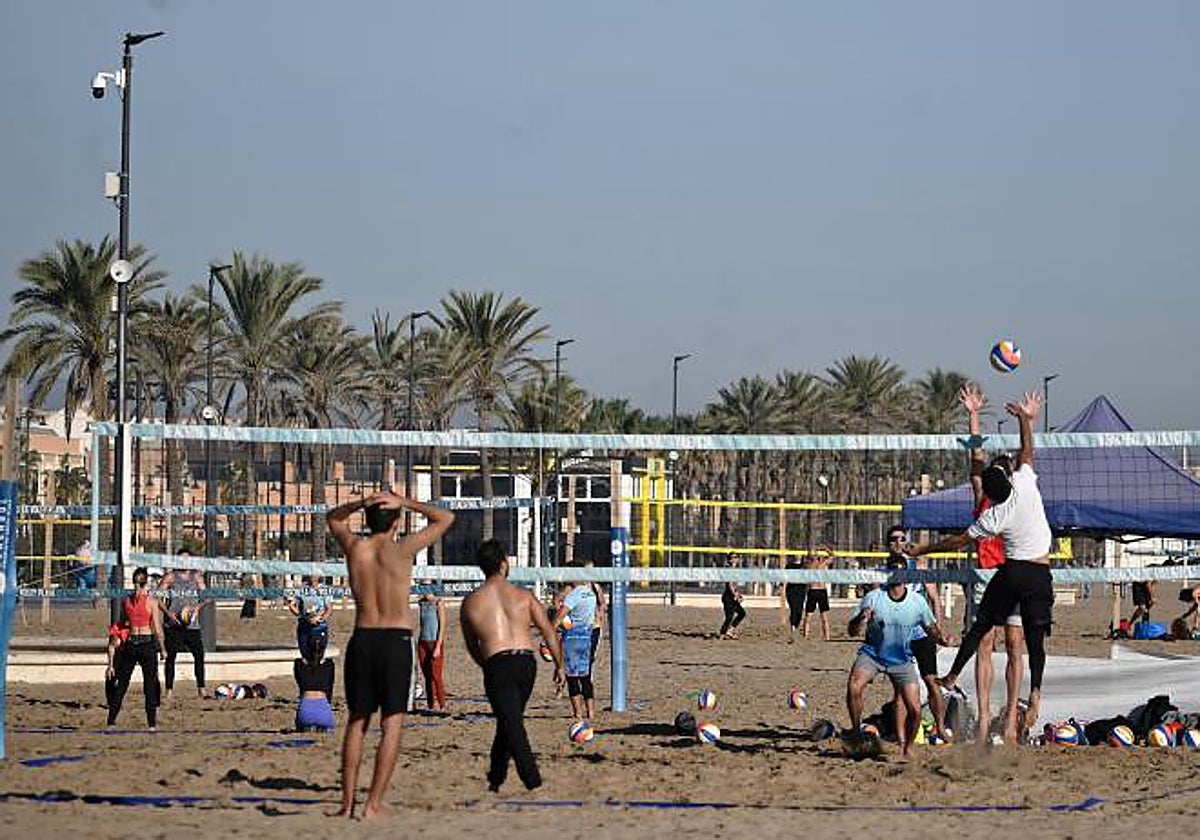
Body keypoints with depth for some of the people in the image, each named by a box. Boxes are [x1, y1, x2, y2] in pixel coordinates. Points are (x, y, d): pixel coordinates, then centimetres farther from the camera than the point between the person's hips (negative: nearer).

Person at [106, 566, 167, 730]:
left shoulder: (125, 600, 2)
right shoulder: (151, 601, -7)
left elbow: (123, 623, 7)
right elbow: (157, 628, -7)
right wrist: (163, 649, 2)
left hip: (130, 643, 3)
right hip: (148, 642, -3)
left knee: (121, 682, 11)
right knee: (150, 683, 4)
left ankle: (111, 720, 11)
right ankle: (152, 722, 1)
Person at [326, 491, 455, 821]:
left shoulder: (355, 547, 1)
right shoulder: (400, 550, -8)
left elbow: (333, 517, 24)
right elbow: (445, 518, 2)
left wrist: (362, 503, 7)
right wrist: (404, 502, 2)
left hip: (362, 639, 4)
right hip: (396, 641, -4)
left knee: (357, 722, 13)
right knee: (392, 725, -1)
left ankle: (347, 803, 12)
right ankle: (373, 804, -8)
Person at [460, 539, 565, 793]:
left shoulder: (470, 603, 7)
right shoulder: (523, 595, 6)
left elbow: (471, 645, 18)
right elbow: (549, 632, 5)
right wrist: (559, 666, 13)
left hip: (497, 665, -2)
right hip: (526, 661, 2)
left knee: (511, 723, -2)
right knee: (510, 721, 18)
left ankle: (532, 779, -14)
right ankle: (496, 777, 27)